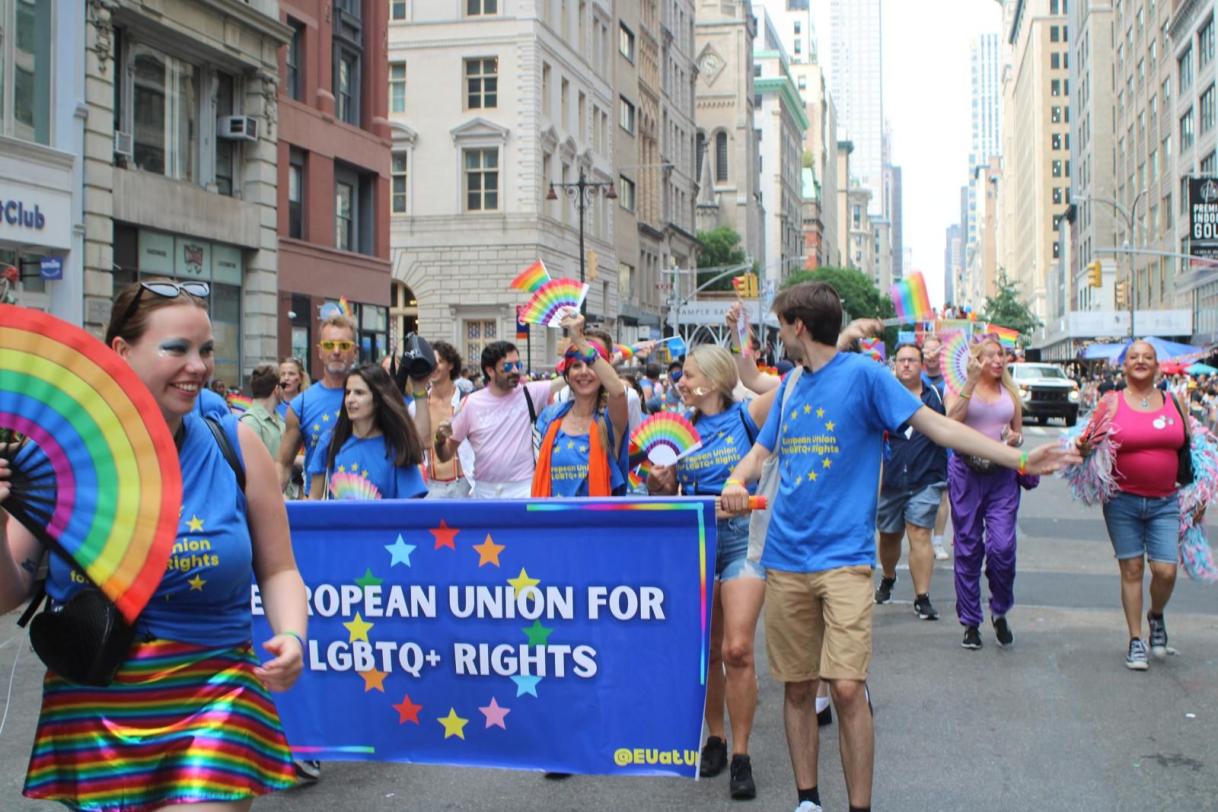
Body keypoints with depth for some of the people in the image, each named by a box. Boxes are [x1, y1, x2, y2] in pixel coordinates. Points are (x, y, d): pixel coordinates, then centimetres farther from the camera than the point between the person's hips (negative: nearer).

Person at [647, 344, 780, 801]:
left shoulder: (746, 416, -2)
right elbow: (663, 492, 13)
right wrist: (656, 482, -6)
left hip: (742, 537, -4)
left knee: (738, 649, -12)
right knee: (708, 651, 9)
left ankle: (740, 754, -2)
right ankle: (715, 738, 26)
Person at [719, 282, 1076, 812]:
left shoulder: (862, 374, -4)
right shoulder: (791, 384, 14)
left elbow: (935, 425, -6)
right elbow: (761, 450, 21)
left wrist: (1019, 460, -13)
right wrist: (736, 481, -2)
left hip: (843, 556, -5)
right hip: (785, 556, 6)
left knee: (846, 687, -12)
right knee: (797, 687, 9)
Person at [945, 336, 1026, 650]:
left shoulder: (1010, 391, 14)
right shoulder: (960, 388, 2)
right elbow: (952, 420, -17)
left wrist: (1015, 439, -1)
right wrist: (971, 382, -21)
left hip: (1002, 475, 2)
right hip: (966, 472, -2)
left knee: (1002, 546, -11)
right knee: (968, 548, 2)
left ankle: (1000, 611, 13)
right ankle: (970, 622, 13)